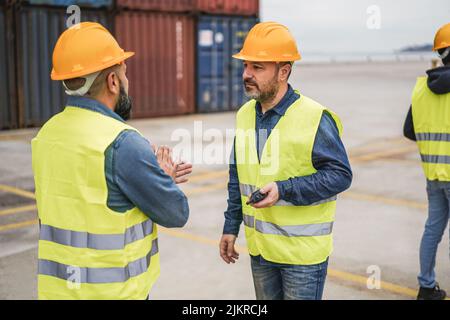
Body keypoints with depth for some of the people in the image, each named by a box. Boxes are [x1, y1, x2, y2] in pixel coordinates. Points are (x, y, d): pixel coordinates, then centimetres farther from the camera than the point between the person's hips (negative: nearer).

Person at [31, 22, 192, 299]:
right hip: (111, 290, -7)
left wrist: (158, 179, 14)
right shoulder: (122, 143, -22)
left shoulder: (48, 133, 1)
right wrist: (162, 178, 7)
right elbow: (176, 213, -12)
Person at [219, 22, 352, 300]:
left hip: (303, 251, -6)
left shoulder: (315, 118, -17)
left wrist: (284, 190, -26)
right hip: (260, 247, 6)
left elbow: (340, 175, -17)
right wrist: (231, 227, 12)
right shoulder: (245, 115, 3)